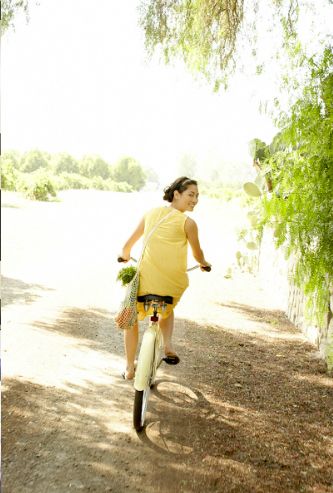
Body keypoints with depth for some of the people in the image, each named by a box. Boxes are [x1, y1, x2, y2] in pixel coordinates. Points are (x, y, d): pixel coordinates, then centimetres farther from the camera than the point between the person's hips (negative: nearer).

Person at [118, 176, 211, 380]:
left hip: (146, 279, 1)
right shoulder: (188, 223, -8)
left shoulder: (151, 213, 3)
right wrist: (204, 263, 28)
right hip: (174, 284, -1)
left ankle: (129, 368, 28)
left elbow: (128, 245, 13)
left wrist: (125, 255, 34)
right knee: (167, 309, 35)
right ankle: (168, 345, 13)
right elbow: (198, 254, 5)